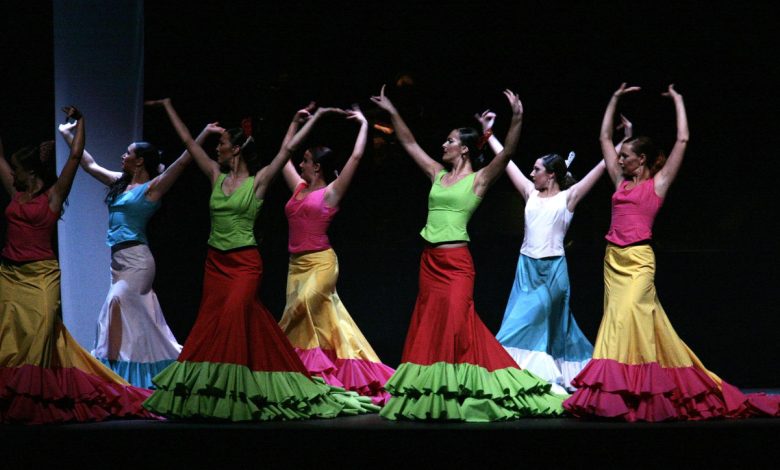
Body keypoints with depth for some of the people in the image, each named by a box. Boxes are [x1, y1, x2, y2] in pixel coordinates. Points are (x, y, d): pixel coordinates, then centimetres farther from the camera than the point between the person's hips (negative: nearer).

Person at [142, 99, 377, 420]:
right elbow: (189, 142, 15)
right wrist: (168, 108, 19)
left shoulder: (258, 181, -3)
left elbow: (288, 148, -7)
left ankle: (234, 389, -17)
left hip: (245, 263, -6)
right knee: (210, 325, 3)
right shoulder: (217, 177, 9)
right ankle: (212, 393, 9)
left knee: (232, 317, -21)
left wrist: (316, 117, -9)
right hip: (215, 262, 6)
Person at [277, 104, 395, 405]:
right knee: (321, 323, 5)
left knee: (300, 316, -17)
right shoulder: (300, 189, 14)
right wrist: (296, 123, 27)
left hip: (320, 264, -6)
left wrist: (364, 125, -1)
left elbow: (356, 157, -9)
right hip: (297, 264, 6)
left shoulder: (330, 192, -3)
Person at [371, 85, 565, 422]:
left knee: (455, 325, -10)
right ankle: (433, 396, 11)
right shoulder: (438, 175, 14)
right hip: (430, 260, 7)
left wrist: (517, 120, -29)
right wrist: (392, 112, 21)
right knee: (429, 327, 7)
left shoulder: (478, 179, -3)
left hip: (456, 261, -7)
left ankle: (458, 393, -7)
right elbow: (409, 144, 22)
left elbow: (507, 153, -16)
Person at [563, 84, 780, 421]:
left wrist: (677, 101, 7)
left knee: (625, 318, -18)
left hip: (638, 260, -7)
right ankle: (622, 394, 6)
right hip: (613, 258, 7)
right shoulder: (621, 183, 16)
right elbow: (605, 137, 25)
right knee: (618, 321, 4)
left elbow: (683, 140, -1)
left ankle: (629, 395, -20)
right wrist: (615, 100, 26)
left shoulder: (657, 184, 2)